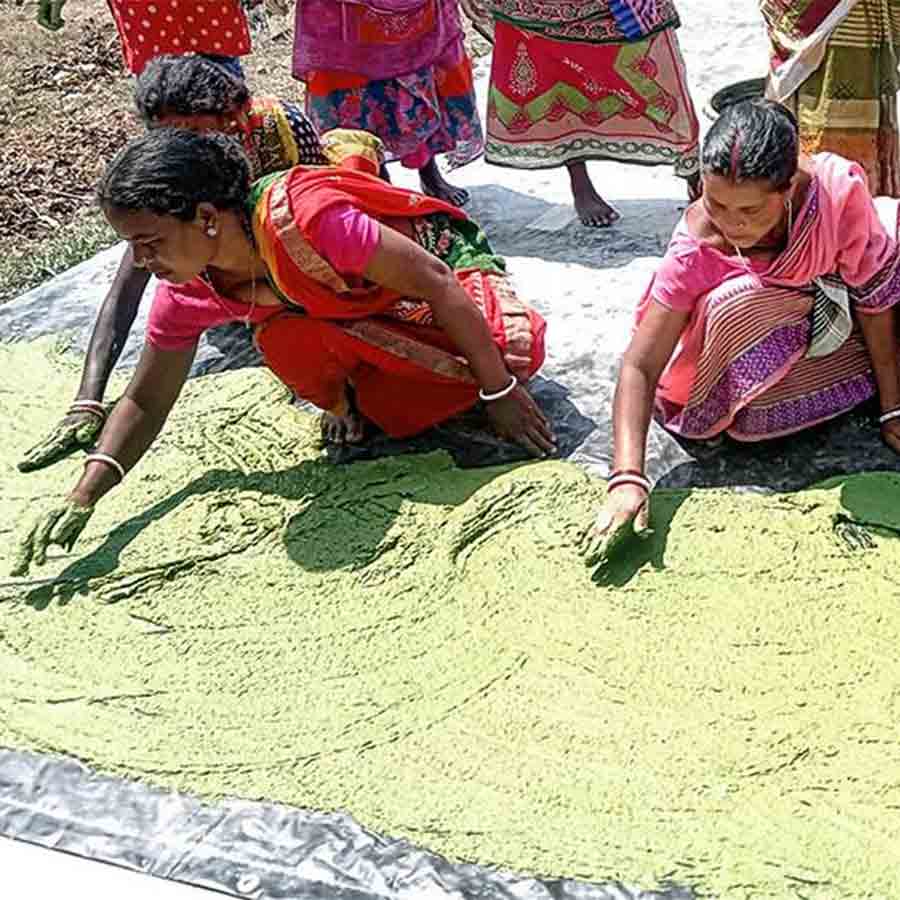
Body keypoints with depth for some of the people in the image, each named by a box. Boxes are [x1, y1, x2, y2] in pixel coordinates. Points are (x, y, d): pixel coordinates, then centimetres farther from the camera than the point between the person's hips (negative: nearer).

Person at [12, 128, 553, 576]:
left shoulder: (300, 216, -39)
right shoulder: (188, 292, -17)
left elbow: (433, 280, -32)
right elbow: (145, 403, -7)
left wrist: (498, 391, -28)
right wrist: (83, 498, -21)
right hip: (361, 310, 4)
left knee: (517, 345, -34)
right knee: (285, 340, -30)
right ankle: (347, 401, 0)